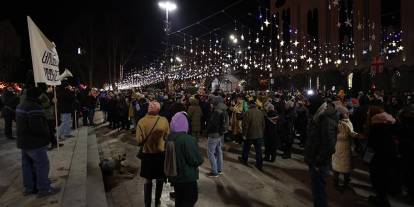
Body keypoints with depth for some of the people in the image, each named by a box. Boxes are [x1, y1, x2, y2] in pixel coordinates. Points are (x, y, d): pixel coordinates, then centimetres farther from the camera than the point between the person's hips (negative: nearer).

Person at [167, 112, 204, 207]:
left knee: (179, 199, 23)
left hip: (174, 176, 7)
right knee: (191, 198, 12)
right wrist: (199, 159, 0)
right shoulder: (188, 140, -26)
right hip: (187, 177, -7)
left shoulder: (169, 138, -4)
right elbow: (197, 160, -21)